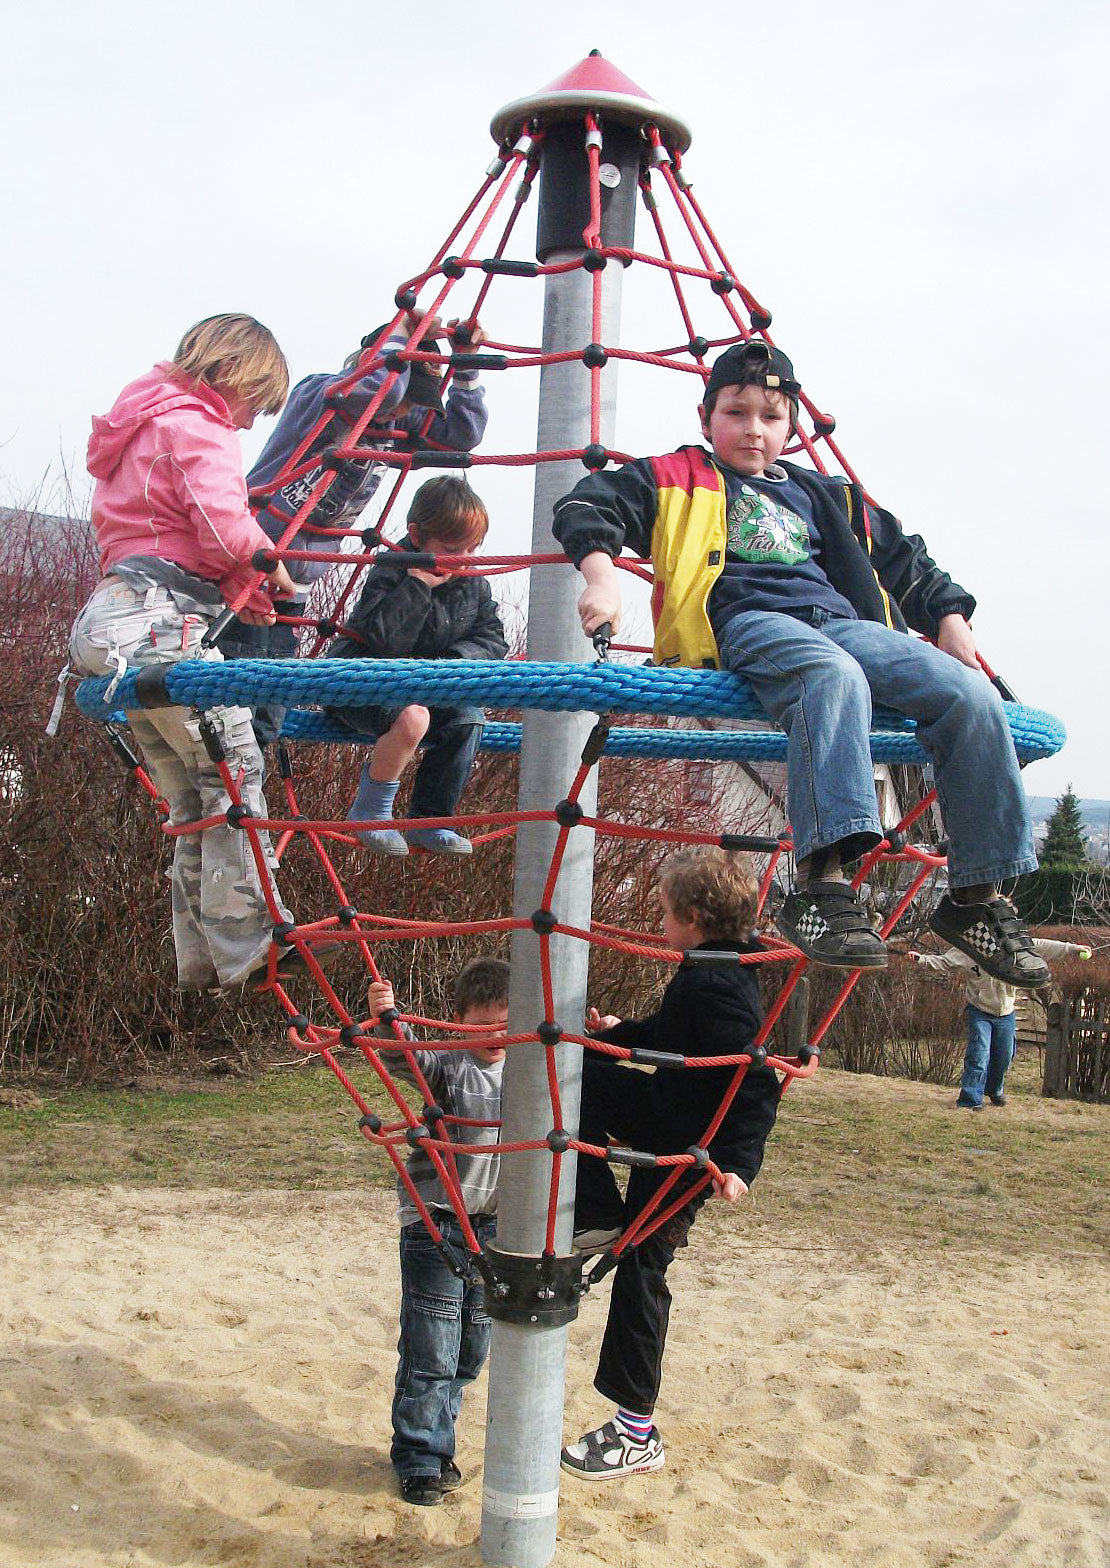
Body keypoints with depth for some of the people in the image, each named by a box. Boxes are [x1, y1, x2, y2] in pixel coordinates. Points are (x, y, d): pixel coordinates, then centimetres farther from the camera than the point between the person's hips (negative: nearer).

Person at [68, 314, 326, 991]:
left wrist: (238, 588, 20)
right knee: (236, 769, -7)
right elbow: (223, 523, -20)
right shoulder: (195, 426, -4)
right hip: (162, 618, -10)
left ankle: (203, 960, 12)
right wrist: (268, 562, -1)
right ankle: (249, 946, -9)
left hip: (114, 620, 10)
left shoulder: (144, 427, 29)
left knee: (192, 798, 11)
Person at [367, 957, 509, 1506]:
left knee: (471, 1348, 15)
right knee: (430, 1350, -3)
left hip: (494, 1224, 5)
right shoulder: (447, 1065, -11)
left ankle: (437, 1443, 32)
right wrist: (387, 1016, -50)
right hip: (435, 1222, -5)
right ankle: (419, 1459, 12)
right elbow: (402, 1056, -29)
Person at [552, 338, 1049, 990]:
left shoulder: (826, 496, 34)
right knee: (832, 676, -42)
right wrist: (602, 574, -9)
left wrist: (949, 614, 20)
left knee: (973, 697, -20)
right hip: (743, 619, -5)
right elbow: (587, 505, 11)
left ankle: (976, 896, -15)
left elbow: (906, 560, 37)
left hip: (842, 620, 5)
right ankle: (822, 878, -50)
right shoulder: (676, 479, 22)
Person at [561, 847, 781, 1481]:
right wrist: (619, 1033, 38)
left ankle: (638, 1435, 12)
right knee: (579, 1073, 12)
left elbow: (758, 1081, -33)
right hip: (668, 1122, 10)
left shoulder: (717, 986, -28)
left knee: (641, 1273, -1)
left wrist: (739, 1161, -38)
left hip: (684, 1153, -10)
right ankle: (601, 1217, 11)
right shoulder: (712, 972, 5)